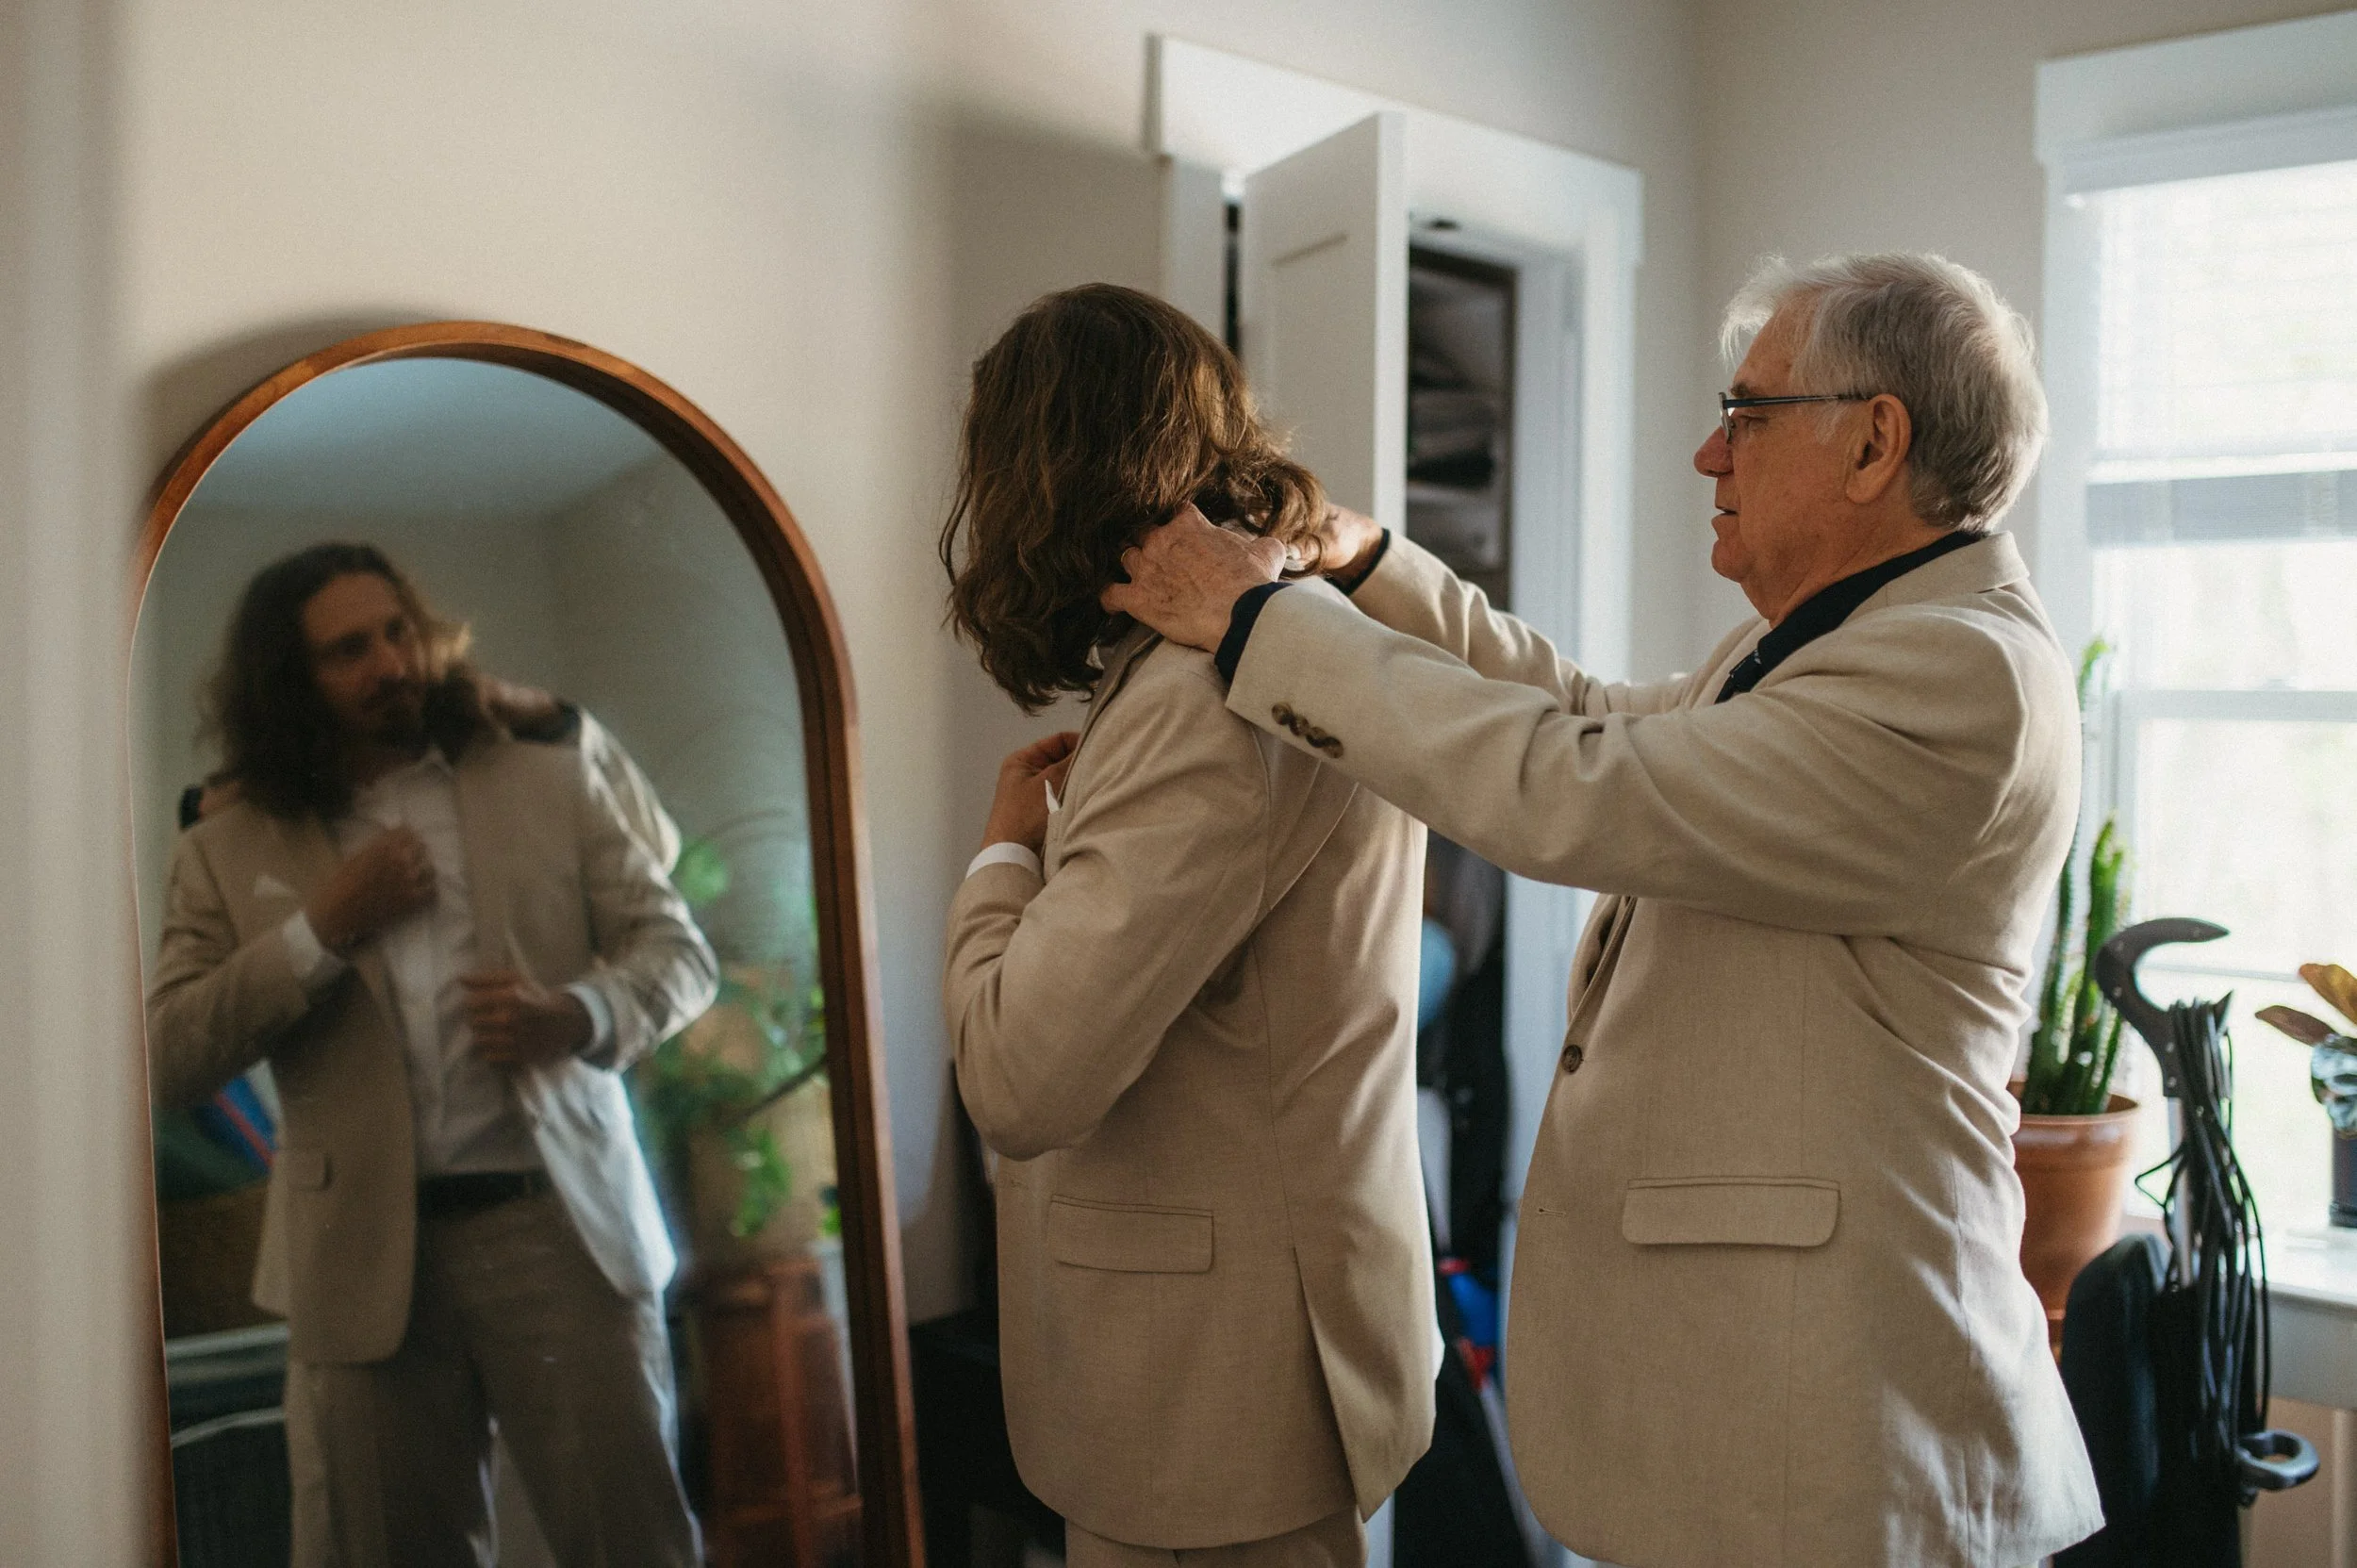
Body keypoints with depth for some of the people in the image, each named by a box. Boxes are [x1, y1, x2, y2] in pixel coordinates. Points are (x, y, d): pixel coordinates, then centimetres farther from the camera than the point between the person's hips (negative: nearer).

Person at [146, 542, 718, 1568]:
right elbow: (165, 1059, 0)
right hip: (362, 1255, 1)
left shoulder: (551, 783, 8)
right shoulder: (228, 854, 8)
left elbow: (677, 950, 5)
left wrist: (579, 1014, -16)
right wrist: (320, 929, -10)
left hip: (560, 1224, 0)